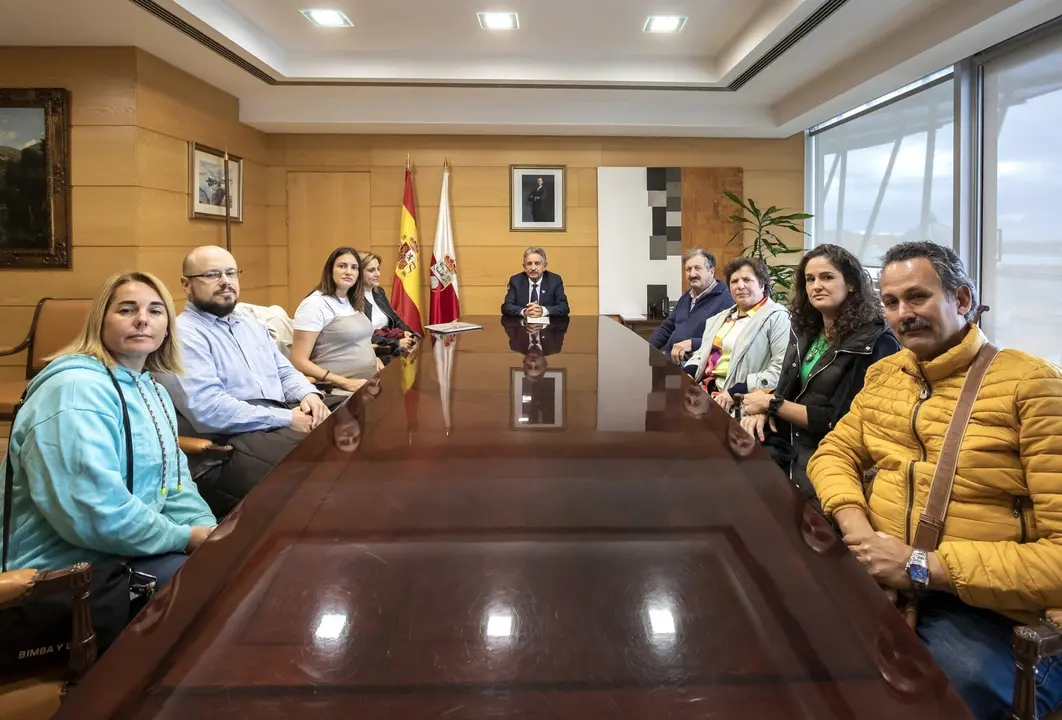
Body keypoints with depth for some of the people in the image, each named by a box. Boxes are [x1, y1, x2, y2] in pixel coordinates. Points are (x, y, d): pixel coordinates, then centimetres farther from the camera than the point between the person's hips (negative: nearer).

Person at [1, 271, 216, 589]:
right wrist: (185, 537, -19)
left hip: (130, 548, 9)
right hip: (68, 568, -9)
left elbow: (173, 476, 12)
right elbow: (93, 513, -30)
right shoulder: (75, 389, -21)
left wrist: (207, 528, -7)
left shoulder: (152, 389, 11)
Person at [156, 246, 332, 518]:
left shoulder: (251, 325, 22)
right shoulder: (182, 336, -5)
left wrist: (309, 394, -1)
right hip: (230, 445, -8)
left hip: (284, 425, 8)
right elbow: (209, 410, -17)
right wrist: (287, 419, -19)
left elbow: (285, 371, 24)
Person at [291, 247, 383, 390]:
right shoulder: (314, 304, -9)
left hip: (369, 385, 7)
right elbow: (299, 362, -14)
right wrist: (345, 383, -21)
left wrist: (377, 361, 5)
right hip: (337, 391, -7)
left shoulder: (354, 302, 13)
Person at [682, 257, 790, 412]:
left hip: (739, 402, -7)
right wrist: (687, 375, 3)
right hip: (705, 392, 7)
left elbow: (782, 370, -15)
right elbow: (703, 353, 26)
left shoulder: (777, 317, -3)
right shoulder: (721, 317, 22)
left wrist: (735, 393, -21)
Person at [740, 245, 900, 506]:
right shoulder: (804, 330, 10)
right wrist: (762, 411, -6)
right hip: (788, 448, 6)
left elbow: (840, 422, -13)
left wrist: (772, 405, -10)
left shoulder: (875, 344, -10)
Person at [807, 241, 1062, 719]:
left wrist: (923, 567, -19)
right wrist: (856, 526, -7)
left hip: (994, 617, -5)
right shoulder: (881, 376, 14)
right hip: (882, 586, 6)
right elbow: (833, 453, 15)